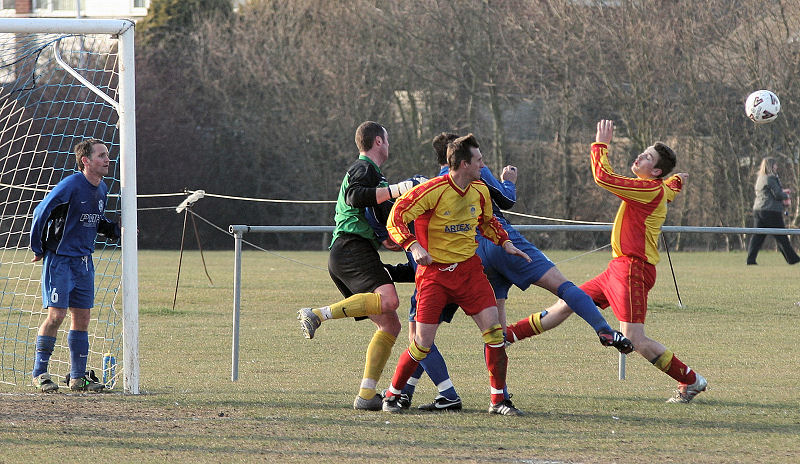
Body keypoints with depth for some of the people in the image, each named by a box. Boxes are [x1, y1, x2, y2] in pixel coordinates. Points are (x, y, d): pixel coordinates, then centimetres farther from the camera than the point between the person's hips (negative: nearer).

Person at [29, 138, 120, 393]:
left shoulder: (102, 189, 8)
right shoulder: (70, 186, -16)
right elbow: (41, 212, -12)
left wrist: (116, 230, 5)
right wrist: (38, 249, -7)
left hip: (84, 261, 7)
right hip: (59, 259, -7)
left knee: (82, 317, 7)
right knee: (56, 314, -11)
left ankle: (78, 377, 14)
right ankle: (39, 373, -1)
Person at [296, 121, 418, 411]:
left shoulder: (367, 170, 32)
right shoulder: (364, 168, 0)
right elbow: (354, 196, -22)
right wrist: (393, 190, -23)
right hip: (352, 247, -10)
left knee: (390, 325, 5)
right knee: (388, 299, -34)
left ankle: (366, 396, -1)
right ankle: (316, 315, -32)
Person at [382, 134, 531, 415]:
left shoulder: (480, 191, 5)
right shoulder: (434, 191, -16)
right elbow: (396, 218, -17)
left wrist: (504, 242, 12)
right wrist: (414, 246, -30)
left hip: (468, 268, 5)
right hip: (434, 272, -5)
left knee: (493, 327, -10)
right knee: (423, 343, -8)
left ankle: (498, 400, 0)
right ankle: (392, 395, 14)